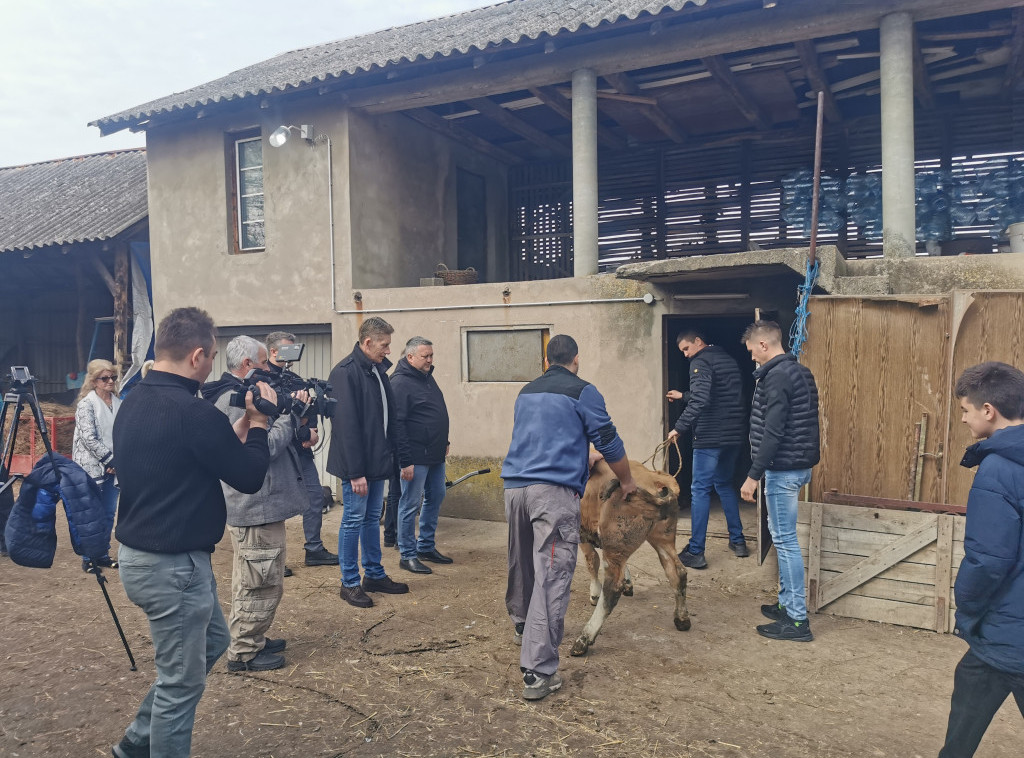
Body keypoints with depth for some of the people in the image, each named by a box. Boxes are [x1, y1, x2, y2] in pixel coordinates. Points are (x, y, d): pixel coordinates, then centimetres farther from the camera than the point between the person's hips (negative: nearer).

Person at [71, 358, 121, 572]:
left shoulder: (118, 403, 9)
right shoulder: (86, 404, -8)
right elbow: (89, 438, -15)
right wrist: (110, 459, -14)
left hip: (113, 467, 6)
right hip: (93, 467, -6)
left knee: (109, 513, 11)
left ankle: (102, 554, 22)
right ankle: (88, 558, 10)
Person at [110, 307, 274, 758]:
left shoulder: (133, 403, 4)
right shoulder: (194, 413, -25)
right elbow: (249, 478, -14)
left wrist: (240, 425, 11)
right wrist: (259, 422, -2)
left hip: (138, 553, 10)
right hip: (173, 564, -10)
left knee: (212, 642, 27)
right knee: (181, 681, 8)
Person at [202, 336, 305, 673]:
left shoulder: (237, 395, 14)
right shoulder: (235, 401, -20)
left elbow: (265, 439, 15)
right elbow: (265, 448, -25)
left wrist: (290, 411, 3)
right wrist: (291, 413, -16)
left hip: (248, 506, 12)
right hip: (257, 508, -12)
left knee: (250, 581, 22)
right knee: (263, 584, -1)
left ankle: (252, 640, 35)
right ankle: (243, 653, 10)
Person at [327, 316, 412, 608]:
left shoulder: (378, 370, 11)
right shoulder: (346, 372, -16)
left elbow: (392, 418, 15)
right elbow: (347, 425, -20)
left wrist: (403, 458, 13)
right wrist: (355, 472, -22)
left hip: (377, 463, 8)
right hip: (357, 466, -8)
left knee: (372, 518, 16)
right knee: (353, 521, 2)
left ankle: (375, 575, 27)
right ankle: (350, 584, 14)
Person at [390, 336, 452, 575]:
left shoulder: (427, 377, 14)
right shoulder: (400, 383, -15)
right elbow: (397, 424, -19)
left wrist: (444, 442, 23)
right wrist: (404, 461, -21)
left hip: (435, 455, 10)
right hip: (416, 456, -9)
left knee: (435, 497, 16)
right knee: (411, 504, 0)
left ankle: (426, 547, 30)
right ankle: (408, 555, 11)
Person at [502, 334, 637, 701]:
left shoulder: (526, 392, 21)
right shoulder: (582, 392, 2)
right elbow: (609, 442, 2)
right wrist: (626, 482, 20)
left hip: (514, 485, 7)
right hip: (554, 491, -7)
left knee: (522, 565, 23)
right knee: (551, 577, -7)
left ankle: (522, 627, 46)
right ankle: (538, 672, -9)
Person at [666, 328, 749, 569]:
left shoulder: (700, 362, -10)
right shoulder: (727, 358, 18)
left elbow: (700, 400, -24)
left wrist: (679, 428, -21)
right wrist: (682, 396, 34)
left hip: (710, 437, -9)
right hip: (734, 434, 9)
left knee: (700, 490, -3)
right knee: (724, 484, 22)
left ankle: (695, 552, -1)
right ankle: (738, 541, 26)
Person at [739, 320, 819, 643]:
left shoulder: (777, 377, -17)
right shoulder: (800, 372, 13)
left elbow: (772, 433, -23)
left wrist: (754, 476, -20)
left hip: (783, 469, -10)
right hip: (800, 465, 10)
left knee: (785, 540, -4)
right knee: (783, 537, 19)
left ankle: (797, 619, 3)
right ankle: (787, 602, 29)